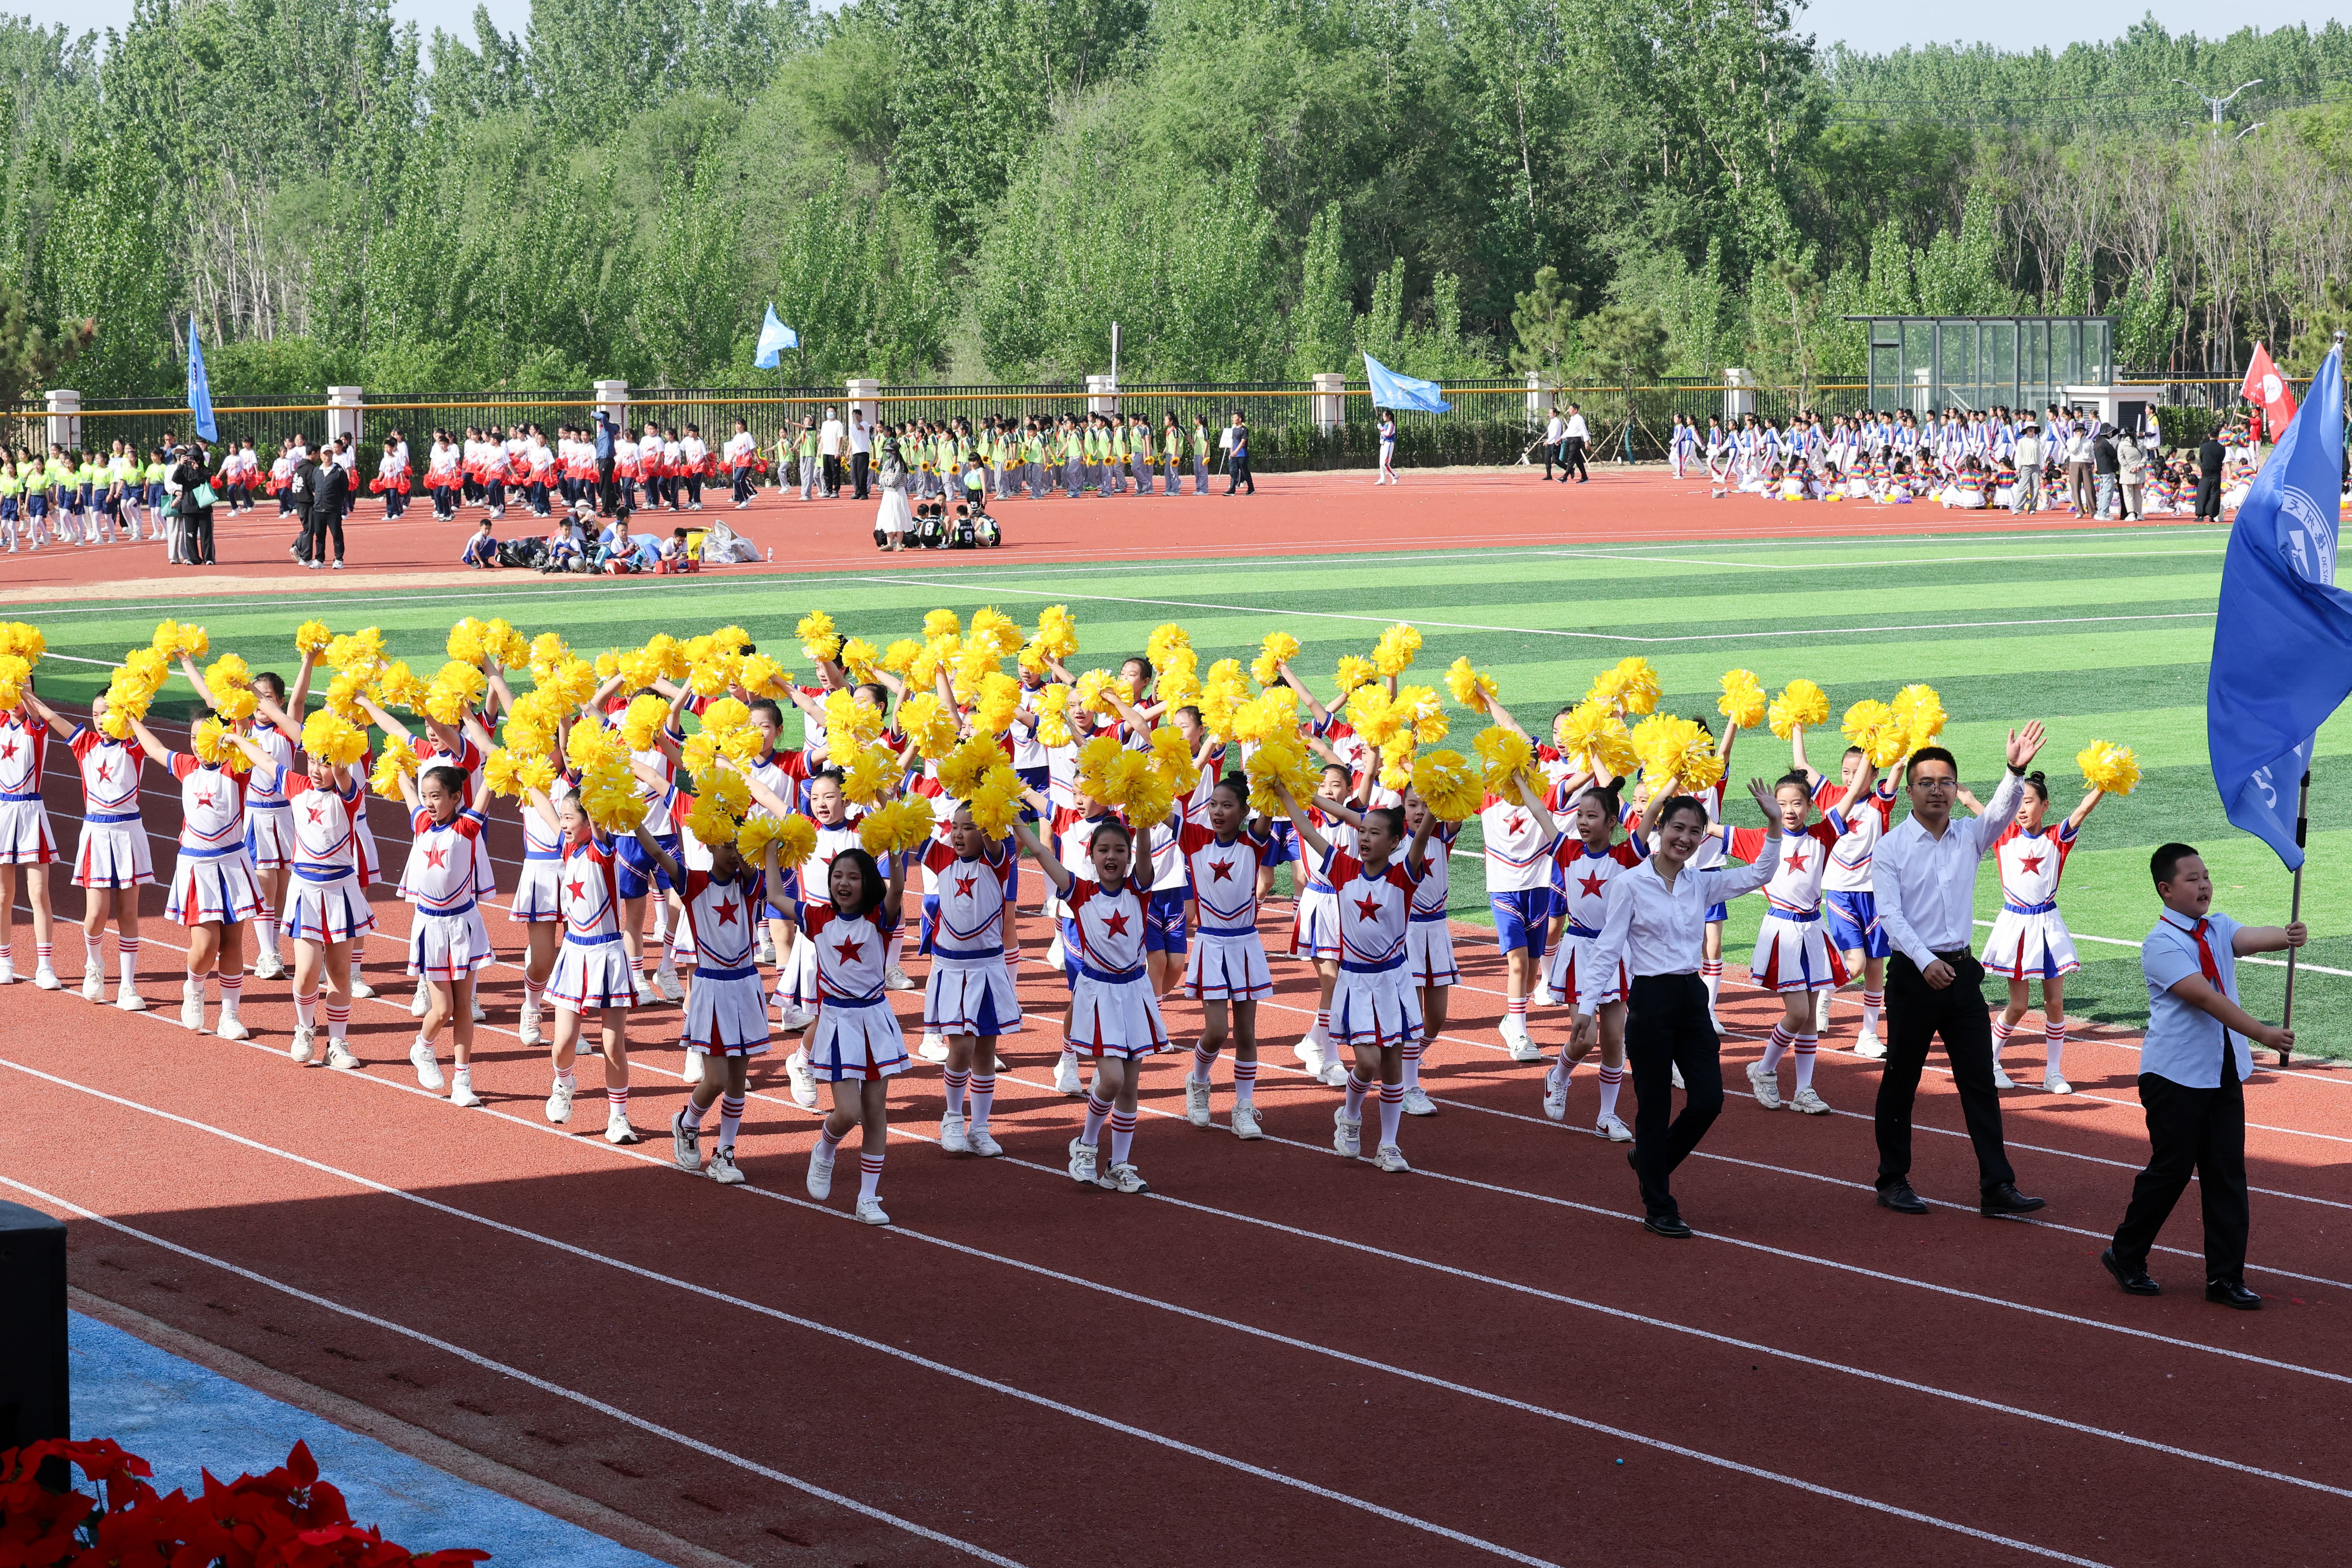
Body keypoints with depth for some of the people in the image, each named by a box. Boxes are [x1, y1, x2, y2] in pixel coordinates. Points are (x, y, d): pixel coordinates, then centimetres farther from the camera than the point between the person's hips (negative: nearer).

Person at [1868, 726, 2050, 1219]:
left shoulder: (1969, 837, 8)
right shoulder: (1891, 848, -4)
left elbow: (2001, 812, -10)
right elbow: (1890, 913, -13)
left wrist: (2016, 772, -31)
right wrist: (1925, 961, -26)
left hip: (1962, 971, 4)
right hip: (1913, 974, -4)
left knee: (1980, 1082, 1)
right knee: (1901, 1082, 6)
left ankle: (1997, 1186, 0)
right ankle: (1893, 1182, 16)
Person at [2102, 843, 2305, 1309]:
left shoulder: (2218, 929, 7)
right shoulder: (2161, 944, -14)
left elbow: (2250, 938, -15)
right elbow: (2205, 996, -24)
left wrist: (2285, 937, -38)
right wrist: (2262, 1033, -31)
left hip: (2224, 1073, 6)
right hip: (2176, 1076, -6)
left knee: (2228, 1172, 5)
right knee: (2171, 1169, 0)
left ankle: (2225, 1277, 11)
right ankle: (2126, 1256, 20)